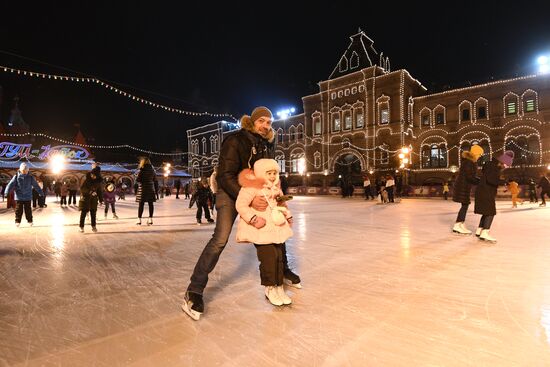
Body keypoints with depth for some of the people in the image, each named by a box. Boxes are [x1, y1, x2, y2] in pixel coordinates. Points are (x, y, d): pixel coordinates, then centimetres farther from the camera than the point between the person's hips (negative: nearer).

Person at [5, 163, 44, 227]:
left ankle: (30, 221, 15)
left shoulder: (30, 177, 3)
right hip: (18, 197, -1)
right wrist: (7, 192, -20)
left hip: (28, 197, 1)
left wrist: (41, 193, 12)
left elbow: (36, 186, 9)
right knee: (18, 210, 2)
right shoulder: (16, 177, -1)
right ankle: (17, 221, 12)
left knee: (28, 210, 5)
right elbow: (10, 184, -7)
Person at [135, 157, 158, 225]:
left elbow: (138, 180, -11)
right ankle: (150, 219, 6)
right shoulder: (152, 170, 7)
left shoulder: (142, 170, -8)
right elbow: (155, 180, 9)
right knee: (150, 204, 5)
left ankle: (139, 220, 6)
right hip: (151, 189, 4)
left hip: (143, 189, -4)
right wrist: (156, 190, 13)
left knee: (141, 204, 2)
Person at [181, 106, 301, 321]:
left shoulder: (268, 144, 0)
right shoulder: (235, 141, -21)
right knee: (221, 239, -20)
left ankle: (283, 271, 34)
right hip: (230, 192, -7)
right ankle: (194, 291, -8)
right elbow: (225, 176, -27)